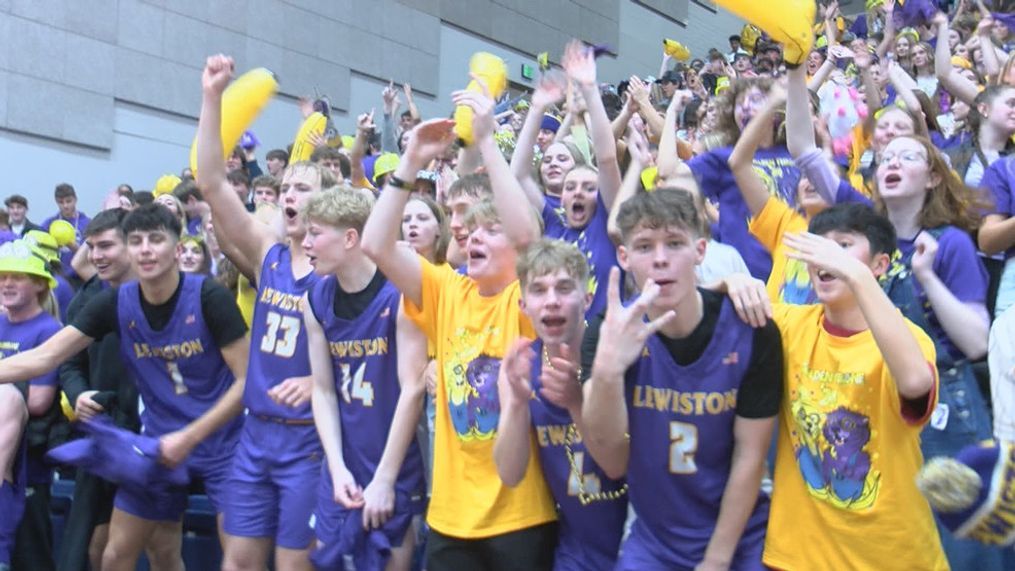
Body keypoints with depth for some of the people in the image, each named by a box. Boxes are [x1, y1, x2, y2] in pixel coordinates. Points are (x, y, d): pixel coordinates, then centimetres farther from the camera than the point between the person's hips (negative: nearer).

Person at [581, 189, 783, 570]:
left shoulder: (751, 332, -16)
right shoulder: (607, 334, -13)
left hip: (739, 538, -1)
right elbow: (612, 462, -21)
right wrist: (607, 371, -38)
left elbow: (750, 455, -10)